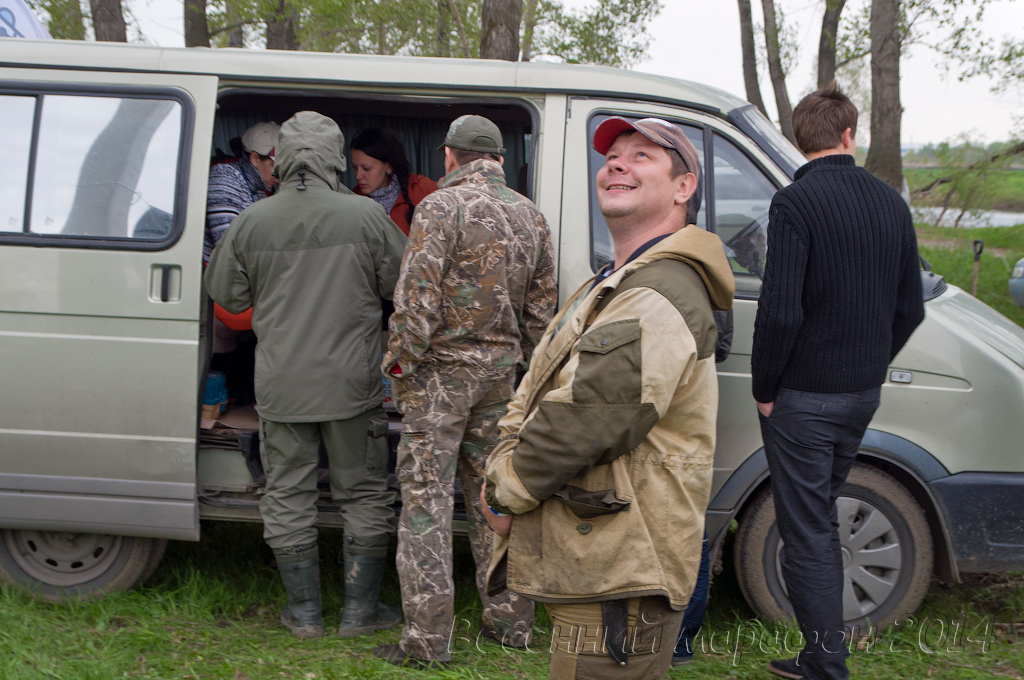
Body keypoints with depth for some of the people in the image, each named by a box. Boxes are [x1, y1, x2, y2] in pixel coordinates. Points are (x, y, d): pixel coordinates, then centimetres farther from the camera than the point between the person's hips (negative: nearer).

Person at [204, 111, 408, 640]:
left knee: (288, 495, 13)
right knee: (363, 495, 11)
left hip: (281, 385, 2)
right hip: (350, 382, -1)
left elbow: (226, 295, 7)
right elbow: (404, 285, 1)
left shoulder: (252, 222, -3)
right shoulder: (365, 215, -9)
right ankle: (360, 610, 18)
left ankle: (304, 612, 20)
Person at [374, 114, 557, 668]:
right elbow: (541, 306, 11)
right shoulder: (530, 215, 10)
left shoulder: (442, 206, -11)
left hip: (441, 370, -6)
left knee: (426, 499, -1)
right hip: (499, 372, 7)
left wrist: (400, 362, -7)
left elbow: (418, 296, -18)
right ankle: (510, 620, 23)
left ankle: (428, 638, 1)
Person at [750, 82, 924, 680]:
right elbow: (910, 309, 10)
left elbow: (780, 312, -21)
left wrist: (765, 389, -8)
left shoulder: (796, 203, -16)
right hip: (864, 395, 7)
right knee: (821, 523, 20)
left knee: (807, 535, 2)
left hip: (805, 398, -7)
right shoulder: (890, 201, 6)